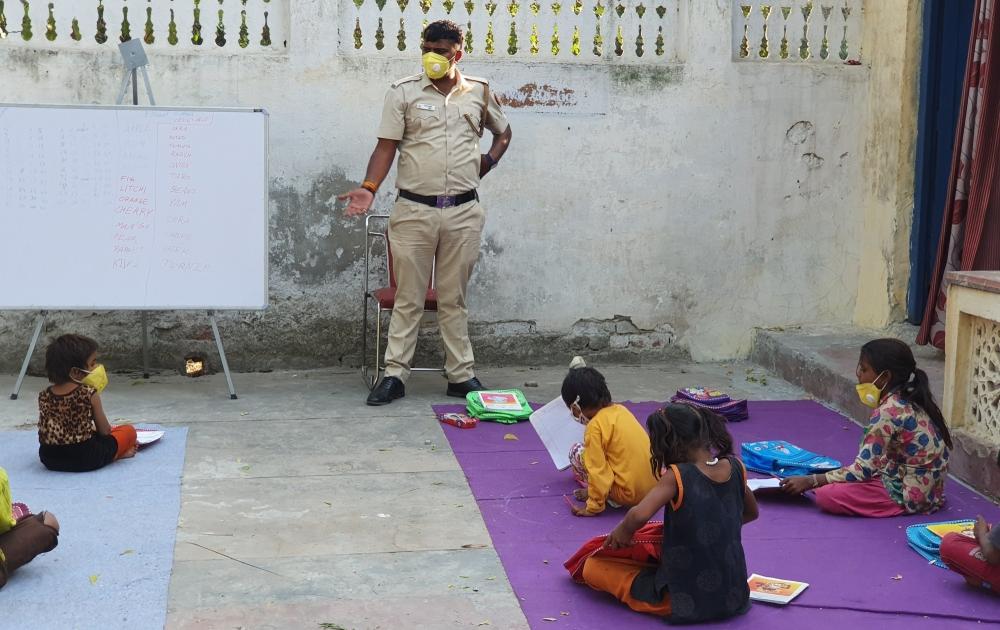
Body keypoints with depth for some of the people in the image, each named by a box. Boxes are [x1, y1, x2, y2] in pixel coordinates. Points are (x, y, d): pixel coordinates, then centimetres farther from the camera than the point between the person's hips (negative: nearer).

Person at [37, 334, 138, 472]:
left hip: (50, 459, 5)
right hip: (85, 458, -5)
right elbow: (104, 431, -3)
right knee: (129, 431, 14)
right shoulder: (90, 394, -12)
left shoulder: (44, 396, 0)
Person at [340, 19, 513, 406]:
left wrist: (487, 163, 8)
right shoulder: (403, 93, 1)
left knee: (454, 299, 9)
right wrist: (369, 188, -15)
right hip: (414, 210, -1)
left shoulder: (480, 92, 8)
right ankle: (394, 375, 8)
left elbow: (503, 132, 24)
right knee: (408, 299, 2)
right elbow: (386, 147, -1)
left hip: (463, 212, 2)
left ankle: (461, 376, 16)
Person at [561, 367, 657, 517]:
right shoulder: (620, 410, 7)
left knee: (577, 452, 4)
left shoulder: (595, 426, -15)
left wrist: (593, 507, -8)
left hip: (629, 494, -8)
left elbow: (598, 472, -16)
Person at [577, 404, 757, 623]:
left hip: (685, 602, -4)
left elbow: (639, 515, -34)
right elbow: (751, 513, 13)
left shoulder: (677, 476, -21)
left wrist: (623, 531, -13)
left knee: (592, 566, 7)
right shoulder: (735, 467, -5)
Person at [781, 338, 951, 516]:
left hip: (910, 495, -9)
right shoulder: (910, 401, 5)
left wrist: (810, 481, -17)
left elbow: (862, 470, -22)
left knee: (826, 495, -18)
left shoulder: (888, 412, -23)